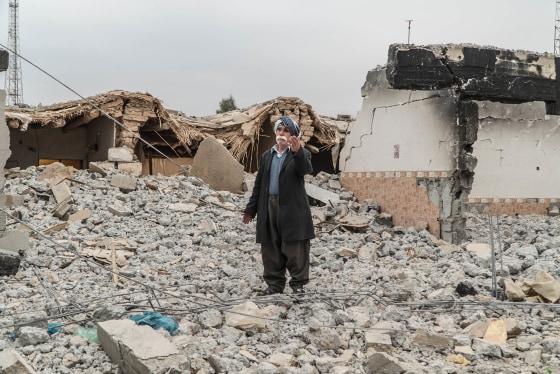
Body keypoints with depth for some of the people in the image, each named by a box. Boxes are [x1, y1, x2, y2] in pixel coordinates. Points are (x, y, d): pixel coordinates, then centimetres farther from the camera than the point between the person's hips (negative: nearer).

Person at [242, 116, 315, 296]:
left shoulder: (300, 154, 2)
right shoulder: (266, 156, 17)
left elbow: (306, 169, -21)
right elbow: (259, 184, 18)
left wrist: (297, 152, -39)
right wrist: (250, 209, 15)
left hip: (293, 210, -5)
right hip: (269, 208, 5)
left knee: (296, 249, -4)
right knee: (271, 250, 8)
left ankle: (298, 284, 4)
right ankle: (274, 284, 16)